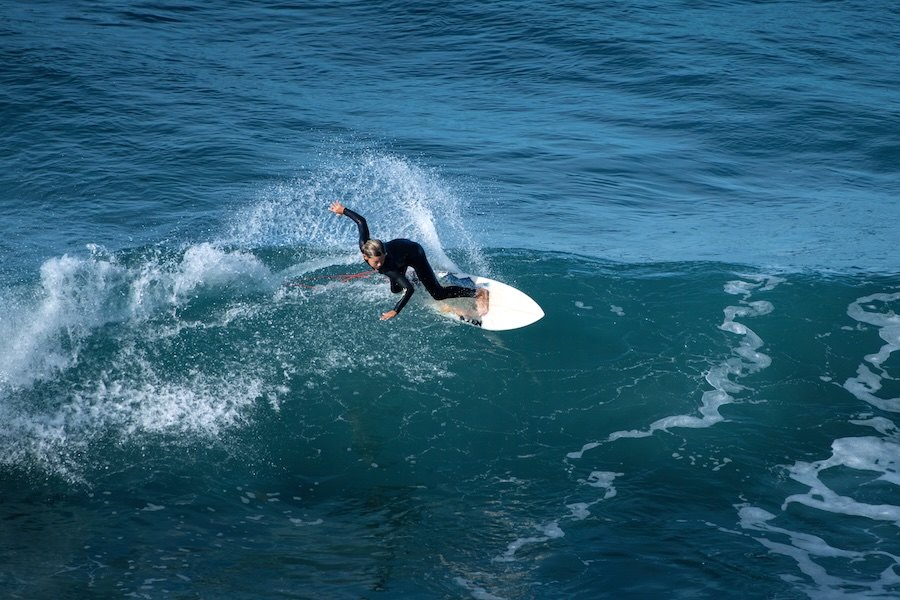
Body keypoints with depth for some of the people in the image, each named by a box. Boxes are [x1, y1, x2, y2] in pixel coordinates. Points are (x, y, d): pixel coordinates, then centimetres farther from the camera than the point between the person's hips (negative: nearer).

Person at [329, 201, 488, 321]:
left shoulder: (388, 268, -44)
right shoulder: (363, 247, -33)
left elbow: (409, 289, -44)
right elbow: (361, 221, -19)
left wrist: (395, 312, -44)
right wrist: (343, 210, -4)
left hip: (414, 254, -7)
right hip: (401, 245, 7)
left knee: (438, 294, -6)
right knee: (395, 289, 25)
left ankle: (478, 293, 2)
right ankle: (417, 277, 55)